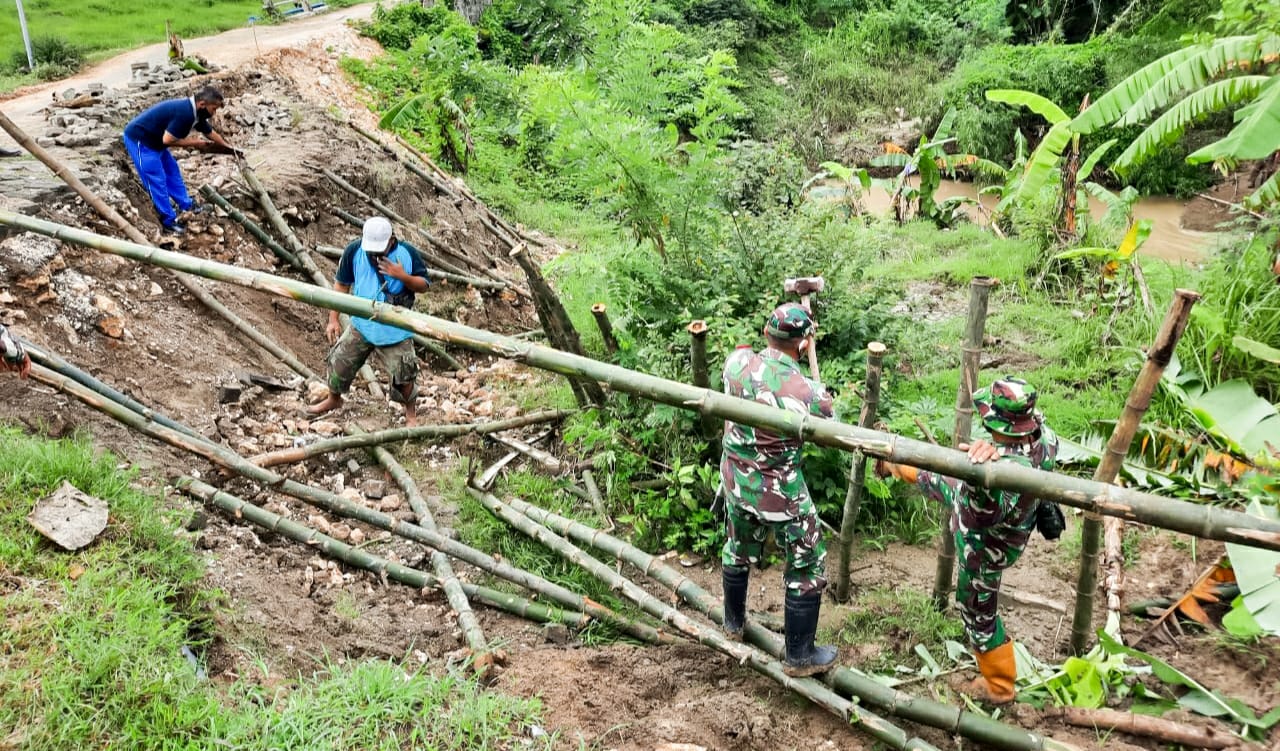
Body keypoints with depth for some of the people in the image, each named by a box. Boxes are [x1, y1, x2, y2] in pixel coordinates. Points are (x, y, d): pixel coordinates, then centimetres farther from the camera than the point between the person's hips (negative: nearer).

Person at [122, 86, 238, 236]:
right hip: (139, 139, -10)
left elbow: (211, 133, 19)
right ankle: (168, 222, 3)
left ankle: (186, 205, 34)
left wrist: (229, 147, 30)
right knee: (157, 181, -5)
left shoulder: (195, 112, 1)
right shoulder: (184, 113, -30)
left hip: (153, 139, 10)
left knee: (172, 170, 20)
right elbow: (167, 140, -29)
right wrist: (193, 142, -16)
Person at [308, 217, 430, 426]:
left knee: (404, 372, 0)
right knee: (340, 362, 12)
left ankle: (411, 413, 26)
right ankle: (333, 399, 42)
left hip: (396, 330, -2)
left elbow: (424, 285, -6)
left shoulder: (408, 254, -14)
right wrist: (333, 319, -1)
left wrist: (403, 277, -27)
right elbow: (341, 284, 0)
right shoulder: (354, 251, -11)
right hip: (361, 325, 2)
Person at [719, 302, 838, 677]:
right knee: (806, 567, 13)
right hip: (780, 492, -5)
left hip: (735, 479, 6)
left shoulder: (738, 362, -14)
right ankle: (799, 656, 24)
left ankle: (734, 622, 50)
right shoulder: (808, 393, -26)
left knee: (738, 550, 28)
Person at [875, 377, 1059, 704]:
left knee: (977, 614, 16)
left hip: (985, 547, -7)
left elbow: (985, 512, -63)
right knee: (940, 481, 28)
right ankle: (895, 466, 60)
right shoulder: (1042, 437, -23)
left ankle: (998, 686, 39)